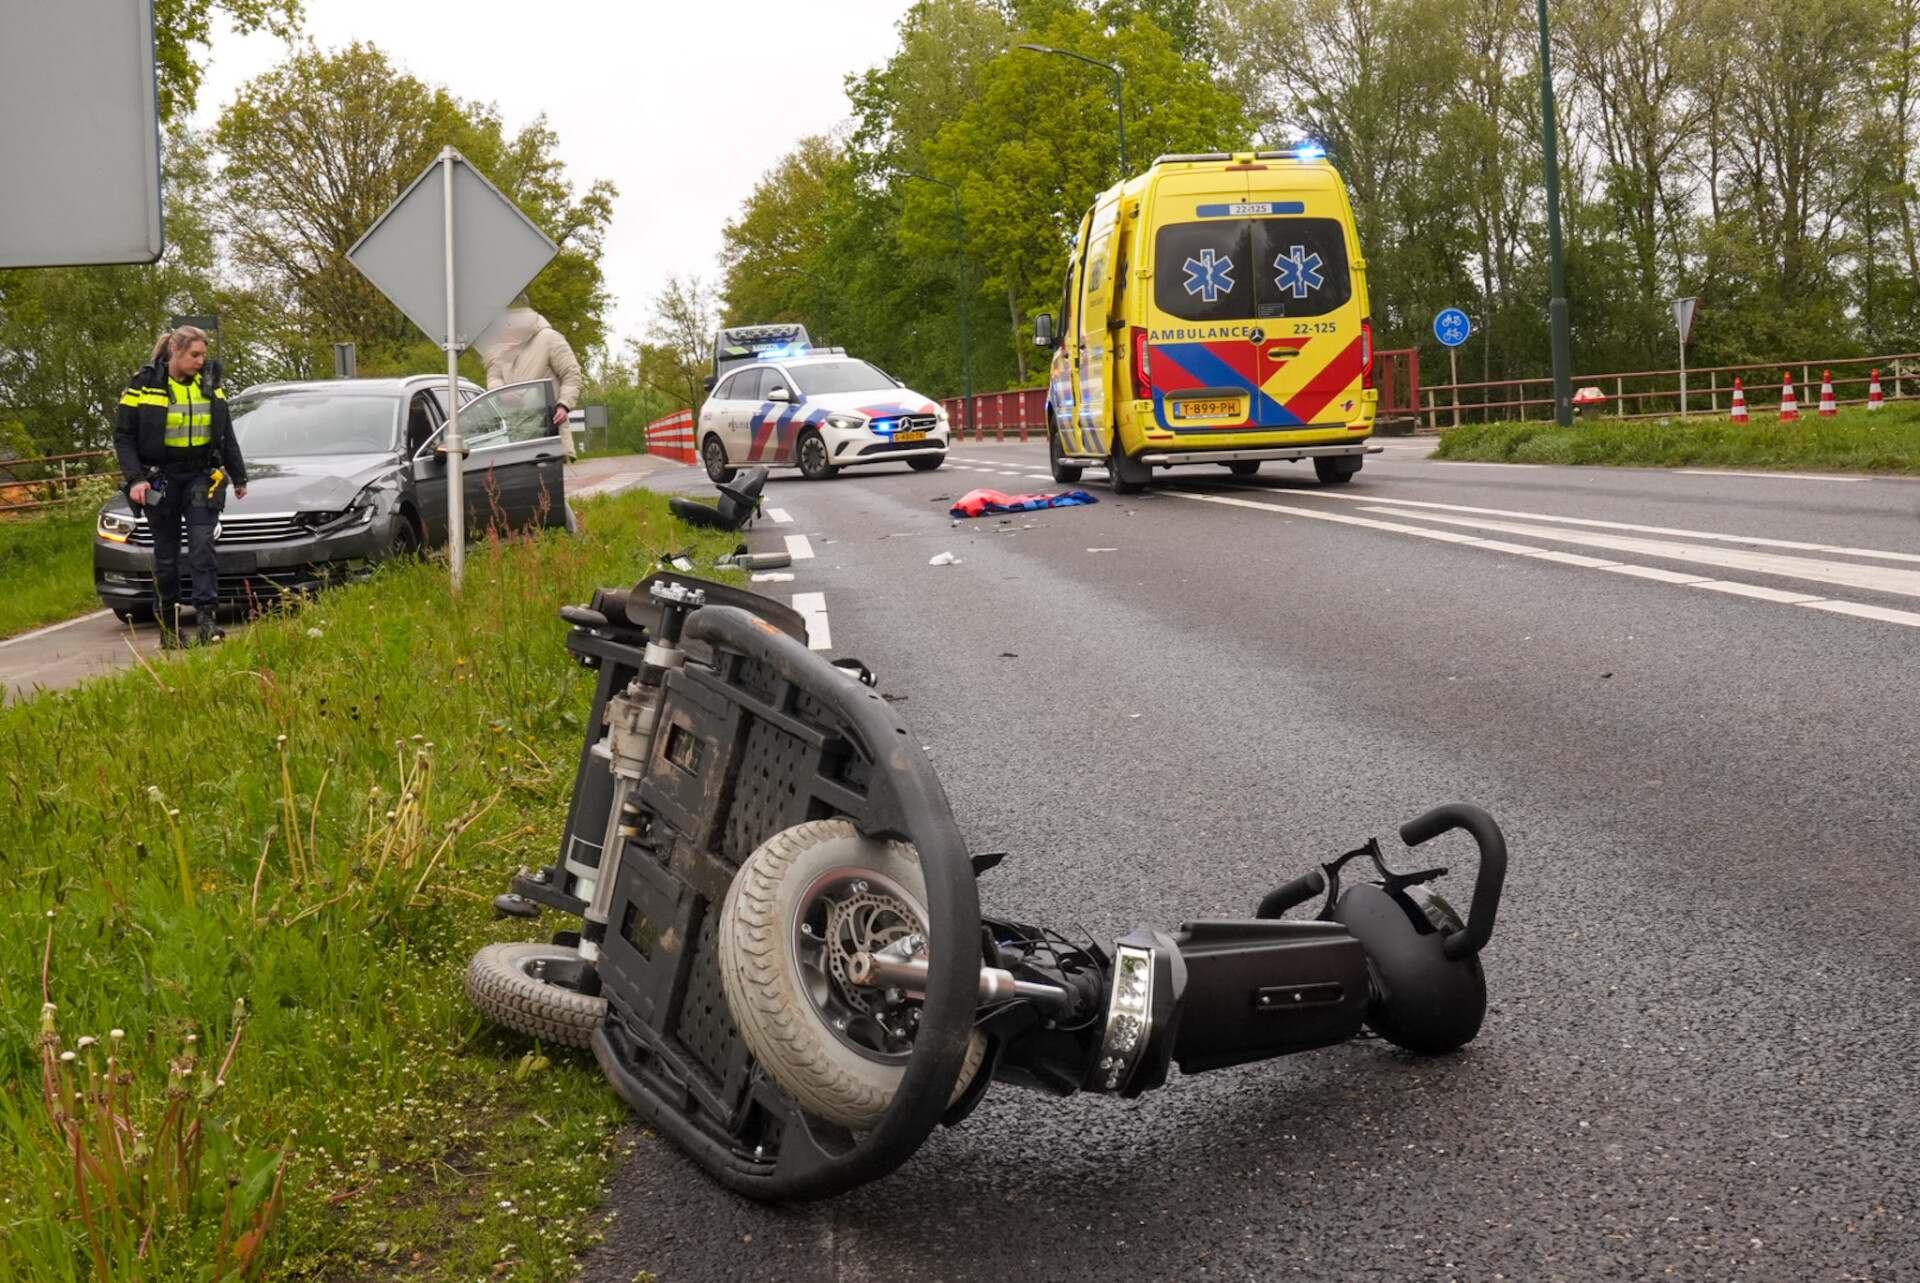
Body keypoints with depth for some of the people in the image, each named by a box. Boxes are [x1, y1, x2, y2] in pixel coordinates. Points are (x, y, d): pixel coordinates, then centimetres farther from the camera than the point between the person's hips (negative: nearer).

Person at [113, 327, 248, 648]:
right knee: (166, 556, 5)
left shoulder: (209, 383, 6)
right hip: (160, 480, -2)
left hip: (202, 477, 2)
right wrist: (135, 479, -15)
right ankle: (167, 627, 14)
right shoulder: (144, 385, -5)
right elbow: (123, 437, -4)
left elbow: (227, 436, 15)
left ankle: (206, 617, -17)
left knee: (202, 546, -12)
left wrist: (239, 477, 18)